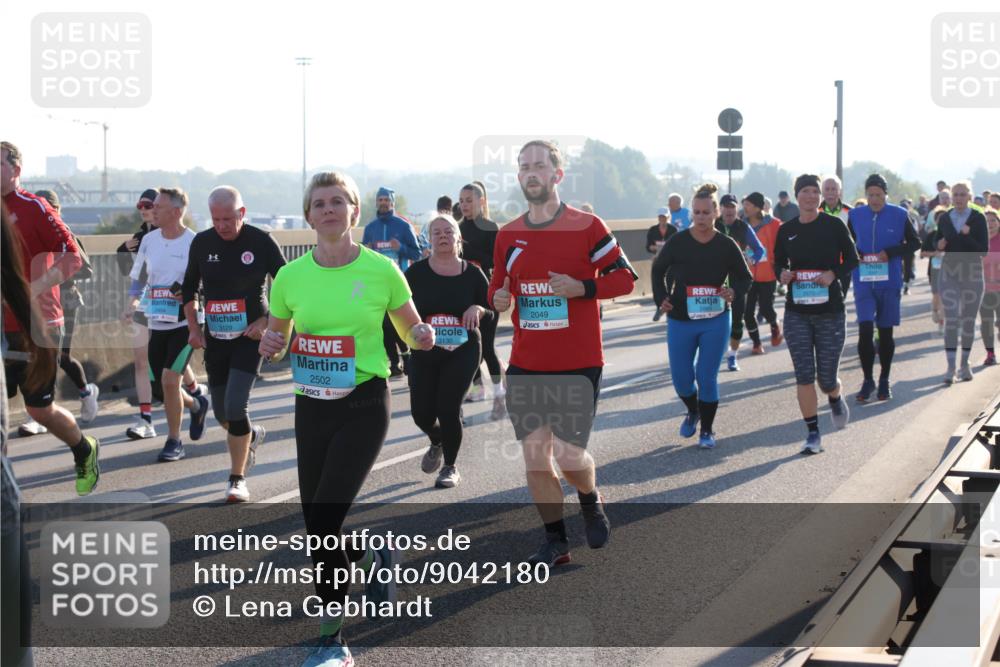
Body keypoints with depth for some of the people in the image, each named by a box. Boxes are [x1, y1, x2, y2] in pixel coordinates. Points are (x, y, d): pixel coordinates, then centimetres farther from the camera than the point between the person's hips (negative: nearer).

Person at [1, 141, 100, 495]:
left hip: (34, 328, -5)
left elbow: (74, 255, -13)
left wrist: (38, 287, -24)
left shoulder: (33, 208, -10)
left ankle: (86, 452, 31)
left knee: (39, 409, 4)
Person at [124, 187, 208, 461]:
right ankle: (196, 405, 40)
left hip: (185, 323, -5)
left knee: (169, 379, -14)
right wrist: (132, 303, -2)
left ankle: (174, 442, 2)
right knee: (163, 384, 8)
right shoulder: (149, 240, 5)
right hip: (157, 323, 5)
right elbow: (137, 277, 15)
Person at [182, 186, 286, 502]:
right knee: (221, 413, 11)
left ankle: (237, 479, -1)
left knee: (236, 407, -15)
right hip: (215, 338, 4)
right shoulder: (202, 242, 1)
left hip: (250, 336, -4)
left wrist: (267, 321, -11)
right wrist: (193, 328, 6)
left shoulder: (260, 241, -9)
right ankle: (252, 435, 45)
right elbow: (189, 288, 14)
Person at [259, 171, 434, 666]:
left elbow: (411, 330, 7)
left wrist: (422, 336, -15)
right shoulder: (290, 276, 2)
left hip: (364, 405, -4)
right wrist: (270, 346, -9)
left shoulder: (381, 270, -5)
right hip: (311, 406, 4)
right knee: (317, 527, 6)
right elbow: (275, 340, 14)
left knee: (324, 520, -14)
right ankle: (372, 558, 40)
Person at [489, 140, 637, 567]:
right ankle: (555, 541, 17)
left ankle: (590, 500, 30)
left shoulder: (586, 226, -5)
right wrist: (498, 299, -4)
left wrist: (581, 288, -18)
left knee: (569, 454, -5)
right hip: (525, 366, 4)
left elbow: (624, 277, -2)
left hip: (577, 365, -4)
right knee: (534, 454, 3)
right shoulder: (508, 235, 8)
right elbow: (499, 283, 20)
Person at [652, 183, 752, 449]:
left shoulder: (727, 245, -7)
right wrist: (661, 297, -2)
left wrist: (734, 293, -15)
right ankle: (693, 411, 37)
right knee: (681, 379, 5)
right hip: (680, 320, 1)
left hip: (716, 320, -1)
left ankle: (707, 430, 17)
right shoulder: (678, 242, -7)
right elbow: (658, 269, 11)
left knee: (707, 377, -1)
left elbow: (745, 277, 6)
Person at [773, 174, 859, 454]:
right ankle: (813, 434, 7)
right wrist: (782, 274, -8)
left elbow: (852, 260, 2)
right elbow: (778, 262, 14)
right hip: (796, 313, 2)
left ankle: (835, 400, 39)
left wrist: (833, 274, -16)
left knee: (827, 378, 2)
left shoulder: (834, 225, -3)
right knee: (804, 375, -4)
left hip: (830, 312, -2)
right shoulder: (786, 230, 3)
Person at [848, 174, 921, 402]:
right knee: (865, 330, -10)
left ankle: (884, 381, 22)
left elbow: (914, 243, 4)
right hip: (863, 281, 0)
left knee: (885, 332, 8)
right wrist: (856, 254, -5)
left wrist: (890, 253, -11)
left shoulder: (899, 215, -3)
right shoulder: (855, 215, 2)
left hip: (890, 282, 0)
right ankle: (868, 380, 3)